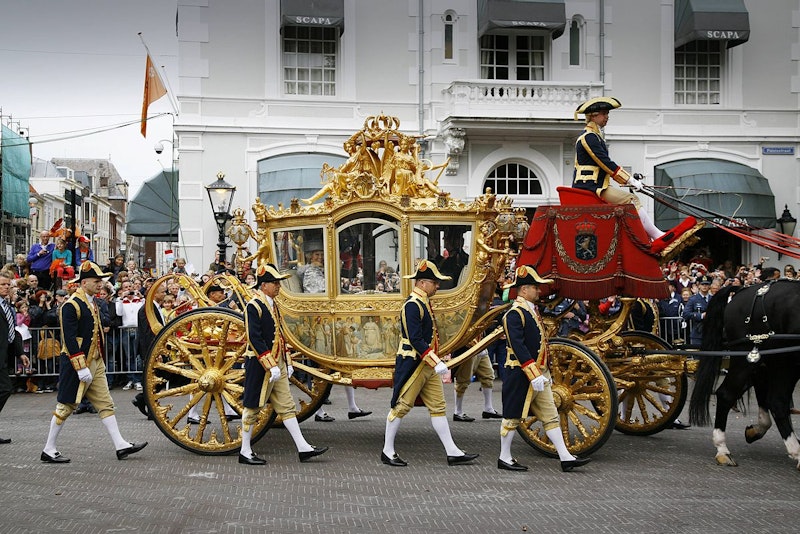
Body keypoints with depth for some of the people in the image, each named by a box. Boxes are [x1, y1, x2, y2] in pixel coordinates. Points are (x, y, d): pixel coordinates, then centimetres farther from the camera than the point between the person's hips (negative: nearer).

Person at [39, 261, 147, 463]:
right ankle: (49, 450, 10)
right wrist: (81, 369, -23)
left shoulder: (92, 303, 13)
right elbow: (70, 339, -21)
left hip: (96, 363, 9)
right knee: (66, 407, 0)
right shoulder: (72, 305, -16)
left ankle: (121, 446, 8)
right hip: (78, 365, -9)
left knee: (106, 404, 7)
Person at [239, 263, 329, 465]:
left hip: (277, 365, 9)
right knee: (253, 407, 1)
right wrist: (271, 366, -23)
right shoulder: (254, 306, -15)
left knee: (287, 406, 8)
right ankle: (245, 452, 11)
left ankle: (303, 448, 9)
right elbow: (254, 339, -21)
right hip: (260, 365, -9)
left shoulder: (272, 305, 14)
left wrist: (287, 363, 17)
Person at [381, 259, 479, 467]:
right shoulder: (412, 305, -18)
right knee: (401, 406, 0)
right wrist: (436, 363, -26)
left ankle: (453, 452, 9)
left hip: (427, 366, 10)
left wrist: (436, 361, 23)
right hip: (412, 365, -10)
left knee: (438, 407, 8)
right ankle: (388, 452, 10)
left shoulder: (424, 303, 14)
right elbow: (415, 339, -24)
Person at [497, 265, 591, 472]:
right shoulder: (515, 314, -16)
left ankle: (565, 457, 9)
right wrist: (534, 375, -26)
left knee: (550, 416, 7)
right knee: (513, 416, 2)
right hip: (521, 375, -10)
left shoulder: (532, 310, 15)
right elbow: (518, 347, -24)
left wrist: (544, 373, 22)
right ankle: (504, 458, 13)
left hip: (538, 374, 10)